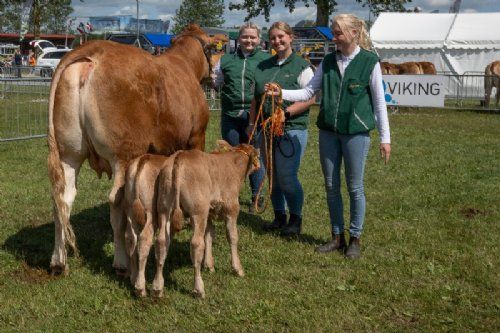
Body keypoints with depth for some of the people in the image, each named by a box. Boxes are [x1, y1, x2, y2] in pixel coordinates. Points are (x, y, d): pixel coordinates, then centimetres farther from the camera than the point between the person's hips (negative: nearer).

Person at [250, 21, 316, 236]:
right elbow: (256, 99, 19)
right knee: (272, 176, 11)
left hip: (292, 129, -6)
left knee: (287, 177, -8)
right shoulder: (263, 67, 14)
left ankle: (296, 219, 9)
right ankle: (279, 216, 24)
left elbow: (310, 98, -11)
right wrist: (252, 124, 13)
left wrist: (286, 112, -19)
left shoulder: (301, 66, -3)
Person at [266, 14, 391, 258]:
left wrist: (385, 138, -4)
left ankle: (355, 238, 18)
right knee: (331, 186, 10)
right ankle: (337, 237, 23)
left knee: (355, 187, 4)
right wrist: (281, 93, -8)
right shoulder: (328, 61, 7)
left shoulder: (370, 62, -5)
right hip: (328, 130, 5)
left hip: (356, 131, -4)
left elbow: (379, 102, -3)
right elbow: (308, 92, 7)